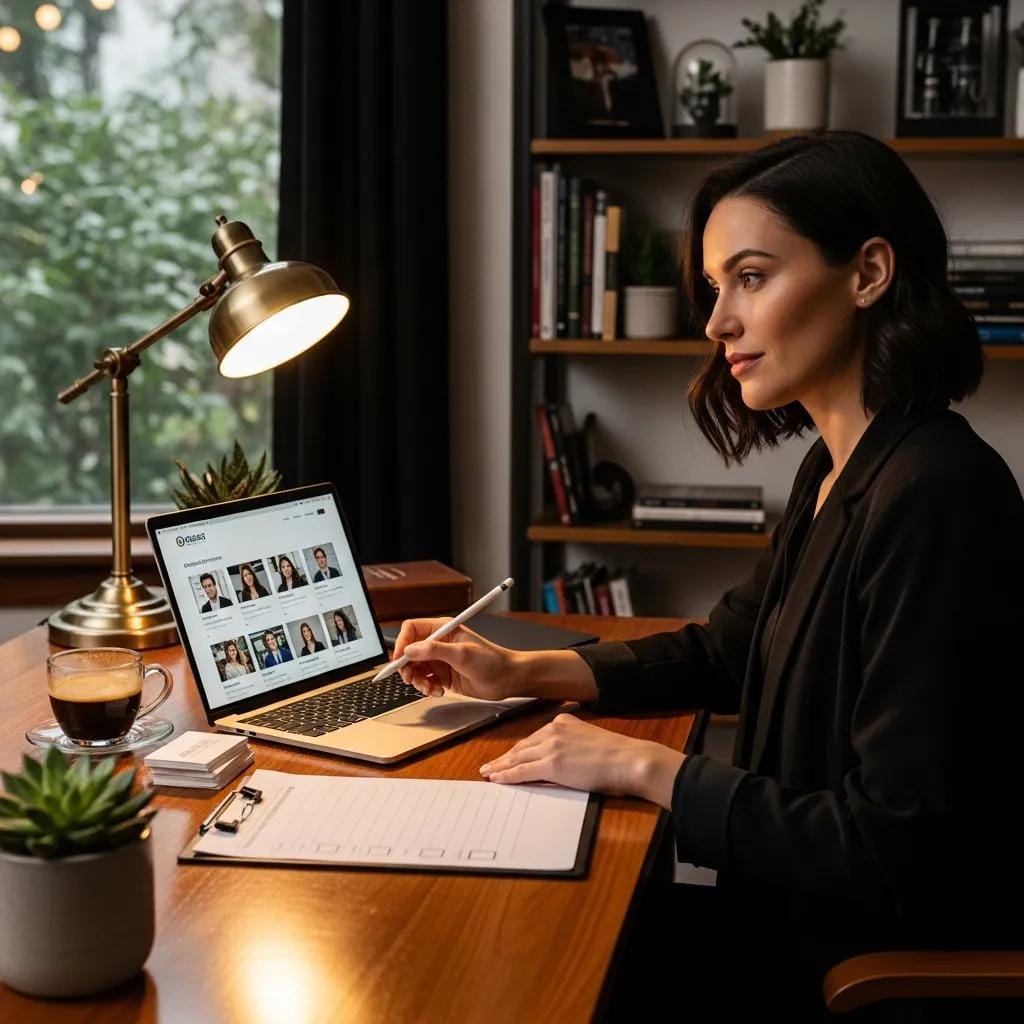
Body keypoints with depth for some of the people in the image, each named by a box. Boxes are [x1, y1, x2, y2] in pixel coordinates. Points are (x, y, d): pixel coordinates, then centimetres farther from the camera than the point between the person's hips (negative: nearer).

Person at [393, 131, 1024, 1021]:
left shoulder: (935, 496, -25)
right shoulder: (835, 472, 4)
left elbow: (894, 852, -26)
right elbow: (728, 648, 20)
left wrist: (645, 767, -19)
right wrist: (521, 672, 9)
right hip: (800, 918, 8)